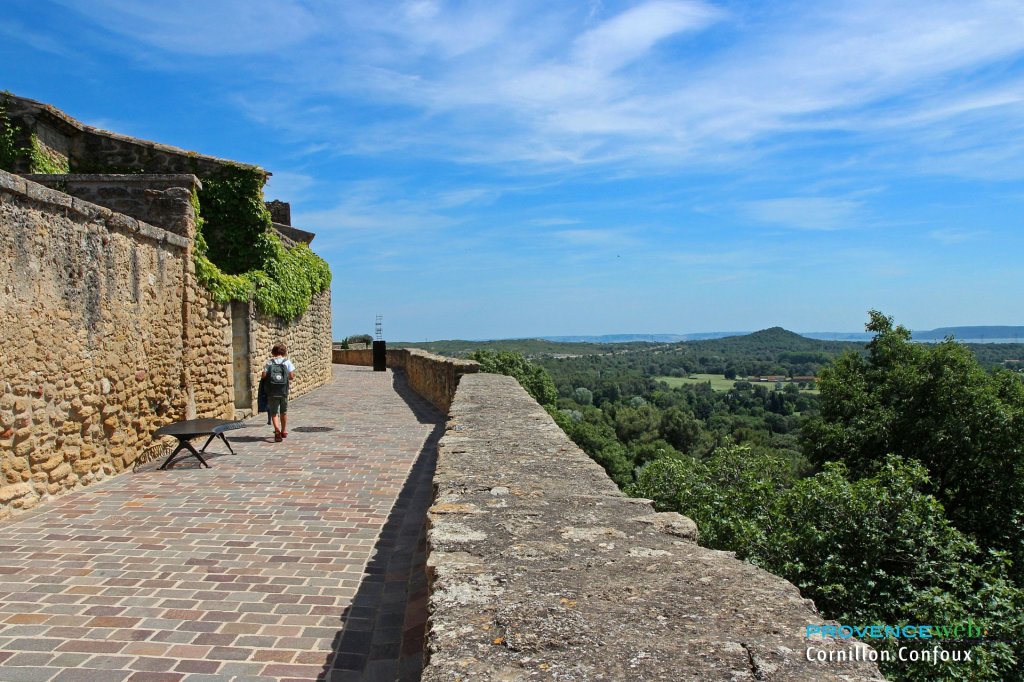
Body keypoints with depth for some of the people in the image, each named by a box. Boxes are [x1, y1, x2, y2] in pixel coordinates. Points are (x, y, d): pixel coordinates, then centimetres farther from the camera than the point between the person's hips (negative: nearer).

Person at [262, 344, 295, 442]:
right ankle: (283, 431, 32)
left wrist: (270, 377, 15)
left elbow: (264, 375, -5)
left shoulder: (269, 362, 2)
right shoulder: (287, 361, 0)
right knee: (283, 412, 19)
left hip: (272, 391, 0)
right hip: (283, 390, 1)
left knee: (274, 412, 5)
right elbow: (292, 376, -4)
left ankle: (277, 430, -18)